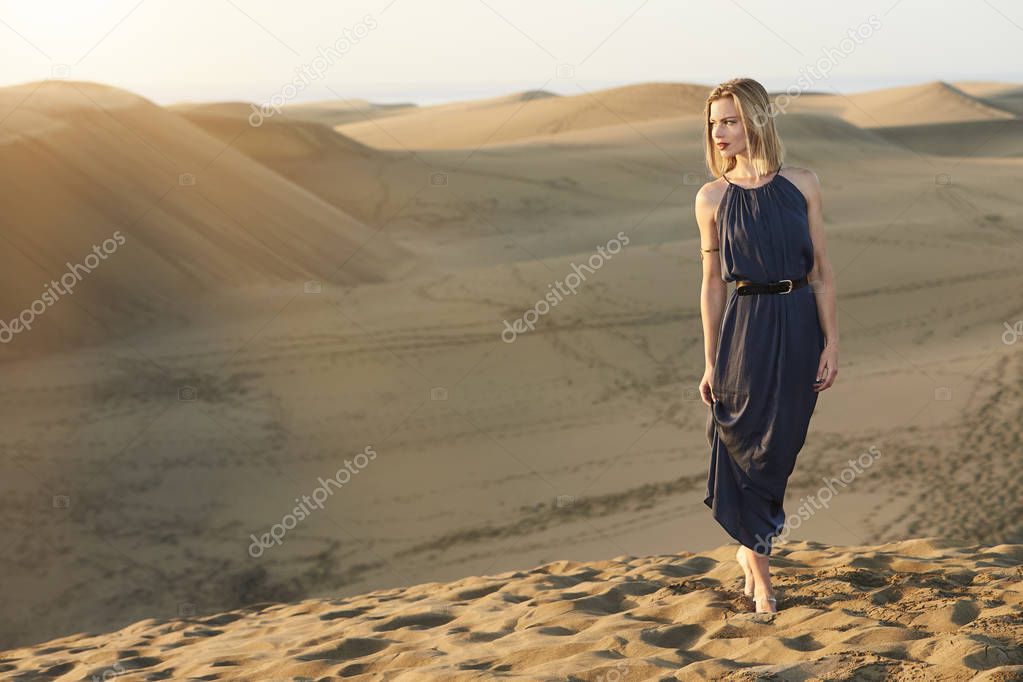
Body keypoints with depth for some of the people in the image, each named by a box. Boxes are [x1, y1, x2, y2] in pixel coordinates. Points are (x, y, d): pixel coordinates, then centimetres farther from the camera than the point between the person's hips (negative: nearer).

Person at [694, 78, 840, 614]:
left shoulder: (802, 184, 0)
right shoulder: (712, 197, -1)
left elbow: (821, 269, 2)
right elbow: (713, 283, 2)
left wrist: (830, 343, -3)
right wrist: (710, 362, 1)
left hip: (799, 327, 1)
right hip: (744, 328, -1)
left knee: (781, 445, 9)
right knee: (745, 444, 3)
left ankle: (751, 545, 32)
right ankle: (760, 570, 17)